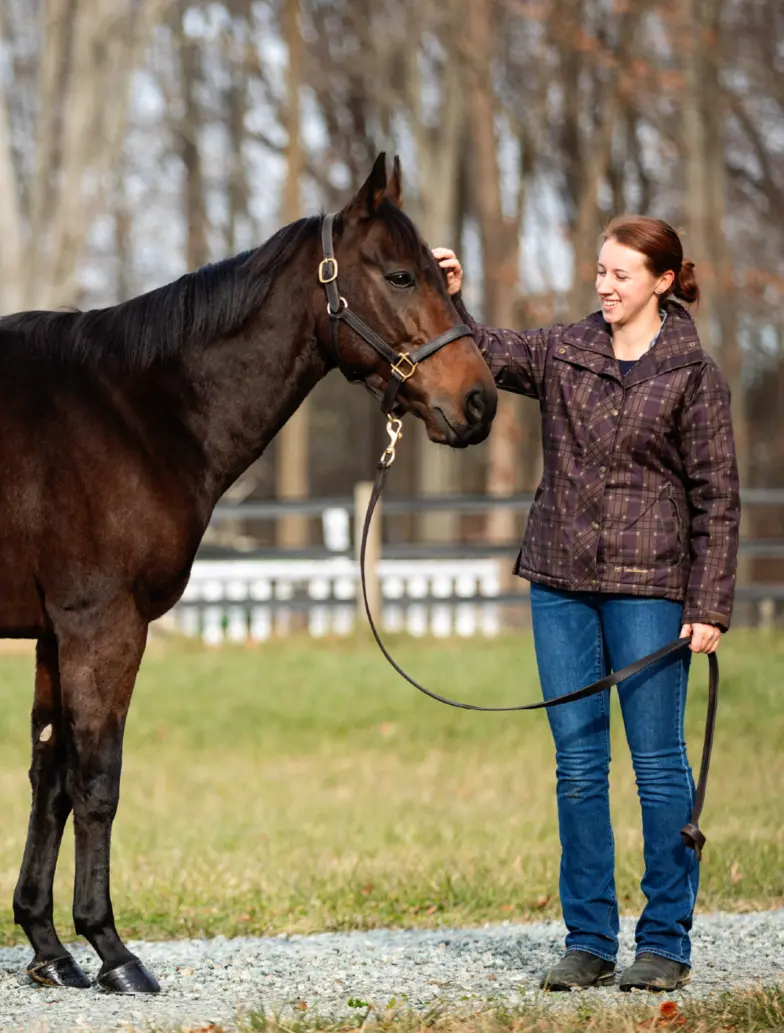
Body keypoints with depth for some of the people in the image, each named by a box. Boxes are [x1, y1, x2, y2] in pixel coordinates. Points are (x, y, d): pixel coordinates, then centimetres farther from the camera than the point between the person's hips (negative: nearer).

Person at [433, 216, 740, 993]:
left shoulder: (692, 375, -4)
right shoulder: (562, 354, 8)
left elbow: (716, 499, -4)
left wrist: (709, 607, -10)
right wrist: (448, 303, -21)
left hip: (647, 586, -4)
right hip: (561, 582, 4)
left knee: (657, 761, 1)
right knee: (577, 763, 7)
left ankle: (665, 943, 8)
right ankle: (588, 941, 14)